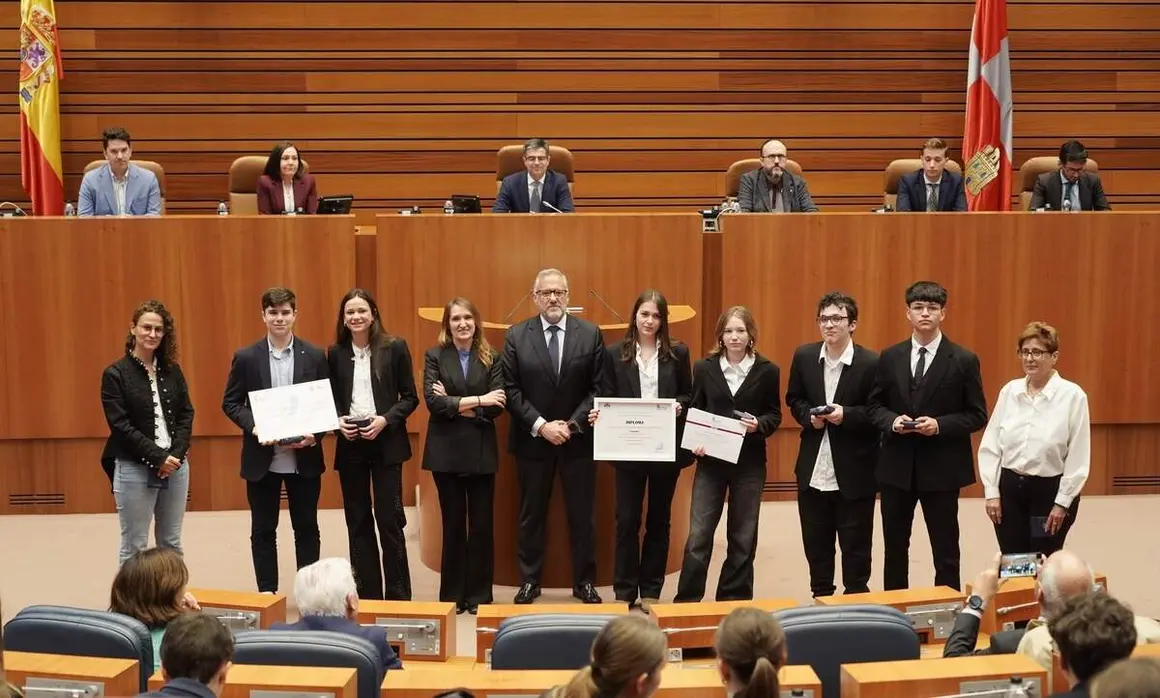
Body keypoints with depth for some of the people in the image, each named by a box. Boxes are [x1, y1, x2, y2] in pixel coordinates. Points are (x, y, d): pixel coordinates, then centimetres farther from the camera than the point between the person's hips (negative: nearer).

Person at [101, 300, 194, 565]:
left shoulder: (172, 370, 8)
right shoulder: (116, 374, -5)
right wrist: (158, 457, -16)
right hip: (134, 469, -4)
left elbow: (186, 414, 6)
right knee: (134, 547, 1)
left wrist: (176, 454, -9)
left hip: (175, 466, 4)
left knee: (171, 544, 11)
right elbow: (120, 425, -11)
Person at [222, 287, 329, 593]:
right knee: (263, 531, 8)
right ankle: (267, 594, 18)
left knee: (307, 529, 8)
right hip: (262, 459, 0)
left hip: (304, 457, 0)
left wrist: (314, 435, -14)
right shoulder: (246, 357, -1)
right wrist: (253, 427, -15)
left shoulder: (314, 356, 0)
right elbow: (230, 402, 2)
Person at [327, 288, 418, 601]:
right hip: (349, 444, 3)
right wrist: (337, 421, -8)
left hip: (386, 443, -3)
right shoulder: (335, 353, 5)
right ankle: (367, 595, 16)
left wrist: (386, 420, -15)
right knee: (358, 521, 8)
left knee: (389, 519, -2)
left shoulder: (395, 347, -3)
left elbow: (410, 397, -1)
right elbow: (329, 399, 12)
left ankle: (398, 596, 7)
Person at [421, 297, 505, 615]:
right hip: (446, 451, -1)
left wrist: (454, 404, -13)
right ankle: (452, 595, 17)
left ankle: (479, 595, 15)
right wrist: (477, 400, -17)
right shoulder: (434, 356, 1)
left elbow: (497, 407, -8)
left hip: (481, 451, 1)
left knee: (481, 524, 5)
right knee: (453, 524, 8)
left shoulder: (491, 358, 3)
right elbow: (433, 402, -13)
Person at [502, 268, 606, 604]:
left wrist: (572, 424, -12)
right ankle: (529, 581, 21)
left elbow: (599, 388, -2)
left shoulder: (590, 334, -1)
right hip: (532, 439, 0)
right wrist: (541, 426, -13)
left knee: (582, 514, 7)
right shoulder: (516, 336, -1)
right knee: (531, 514, 9)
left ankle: (584, 582, 19)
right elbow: (511, 390, -4)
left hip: (578, 438, 0)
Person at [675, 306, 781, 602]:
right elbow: (693, 412, 6)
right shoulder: (704, 368, 1)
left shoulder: (767, 371, -2)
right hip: (710, 459, 0)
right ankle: (686, 601, 5)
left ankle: (734, 601, 21)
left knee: (743, 536, 9)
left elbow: (774, 414, 4)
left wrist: (758, 425, -17)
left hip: (749, 462, 0)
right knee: (698, 534, -3)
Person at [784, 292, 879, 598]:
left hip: (854, 472, -4)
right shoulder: (804, 356, 2)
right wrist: (810, 416, -8)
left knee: (855, 547, 8)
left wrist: (846, 414, -22)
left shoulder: (871, 363, -11)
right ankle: (821, 598, 30)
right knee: (816, 544, 15)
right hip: (813, 470, 4)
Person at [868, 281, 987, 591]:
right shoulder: (890, 358, 5)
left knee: (946, 551, 6)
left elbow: (977, 415, -3)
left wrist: (940, 425, -18)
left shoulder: (964, 361, -3)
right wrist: (892, 420, -11)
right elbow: (874, 405, 10)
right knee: (894, 548, 13)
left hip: (941, 467, -3)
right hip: (896, 465, 3)